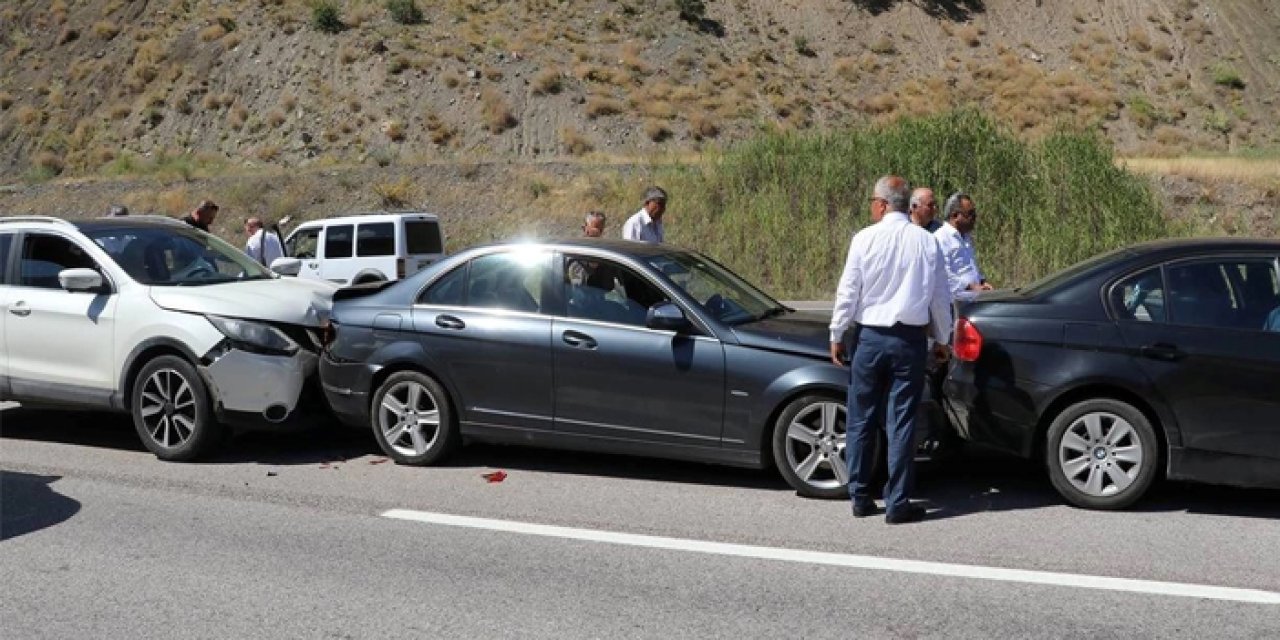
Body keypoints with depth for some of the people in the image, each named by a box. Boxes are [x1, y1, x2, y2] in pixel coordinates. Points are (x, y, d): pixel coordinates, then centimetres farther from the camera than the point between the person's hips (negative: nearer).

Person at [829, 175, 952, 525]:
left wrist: (837, 336, 7)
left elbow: (848, 292, -4)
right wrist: (942, 340, 19)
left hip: (870, 337, -1)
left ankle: (860, 498, 16)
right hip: (910, 339, 1)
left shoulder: (865, 238, -6)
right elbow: (940, 298, 7)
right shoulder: (927, 242, 1)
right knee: (901, 423, 4)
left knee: (861, 420, 10)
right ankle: (897, 503, 5)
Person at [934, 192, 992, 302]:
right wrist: (971, 287, -17)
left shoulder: (967, 237, 25)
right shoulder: (940, 238, -7)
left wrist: (982, 282, 15)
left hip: (975, 295, 9)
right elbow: (943, 274, -17)